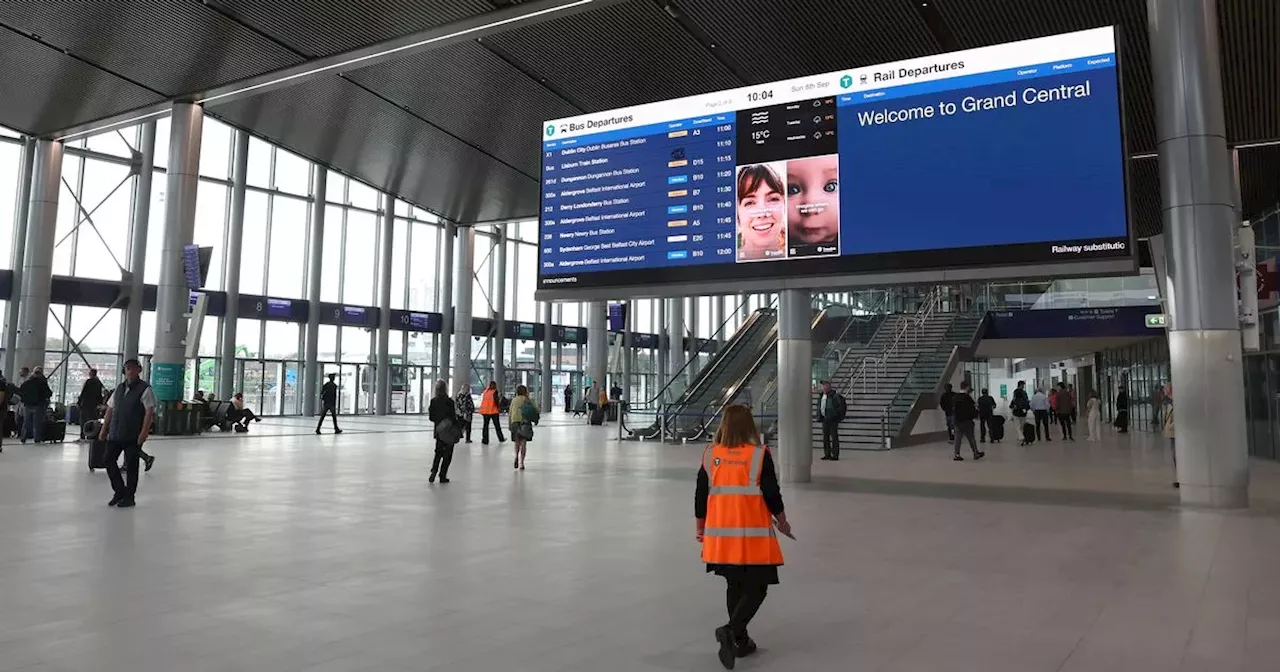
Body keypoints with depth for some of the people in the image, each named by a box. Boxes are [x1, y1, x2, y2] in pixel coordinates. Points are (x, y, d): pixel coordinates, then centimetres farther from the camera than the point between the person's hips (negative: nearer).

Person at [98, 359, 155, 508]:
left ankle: (129, 497, 15)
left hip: (133, 436, -6)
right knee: (109, 460, 4)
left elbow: (149, 412, -13)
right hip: (115, 434, 6)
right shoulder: (119, 388, 13)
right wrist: (104, 429, 13)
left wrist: (144, 433, -21)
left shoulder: (145, 389, -7)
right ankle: (119, 491, 21)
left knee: (131, 466, 2)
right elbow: (110, 409, 18)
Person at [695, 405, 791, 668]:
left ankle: (740, 641, 27)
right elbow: (772, 495, -7)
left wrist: (701, 527, 21)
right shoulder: (759, 455, -10)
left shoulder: (710, 454, 0)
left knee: (734, 585, 19)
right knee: (756, 588, 6)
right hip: (752, 534, -4)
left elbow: (701, 496, 6)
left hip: (721, 533, 5)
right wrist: (782, 522, 12)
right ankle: (731, 631, -14)